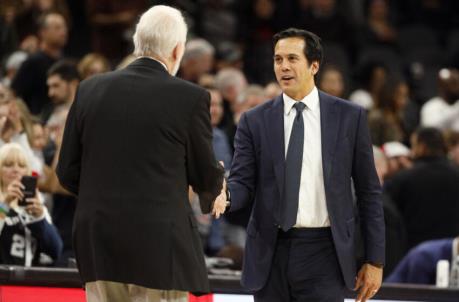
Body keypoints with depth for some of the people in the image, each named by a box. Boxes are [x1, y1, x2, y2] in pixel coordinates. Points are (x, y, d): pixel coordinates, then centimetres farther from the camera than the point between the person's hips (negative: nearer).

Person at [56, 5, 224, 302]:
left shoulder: (90, 89, 3)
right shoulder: (190, 98, -8)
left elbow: (68, 172, 8)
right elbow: (206, 178, 2)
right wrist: (216, 184, 25)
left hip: (98, 244, 4)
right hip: (159, 244, -4)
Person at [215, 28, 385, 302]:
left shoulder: (349, 116, 2)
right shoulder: (255, 121, 5)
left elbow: (369, 191, 5)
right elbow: (243, 183, 1)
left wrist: (375, 260, 3)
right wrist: (224, 194, -24)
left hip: (323, 252, -2)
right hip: (271, 253, 2)